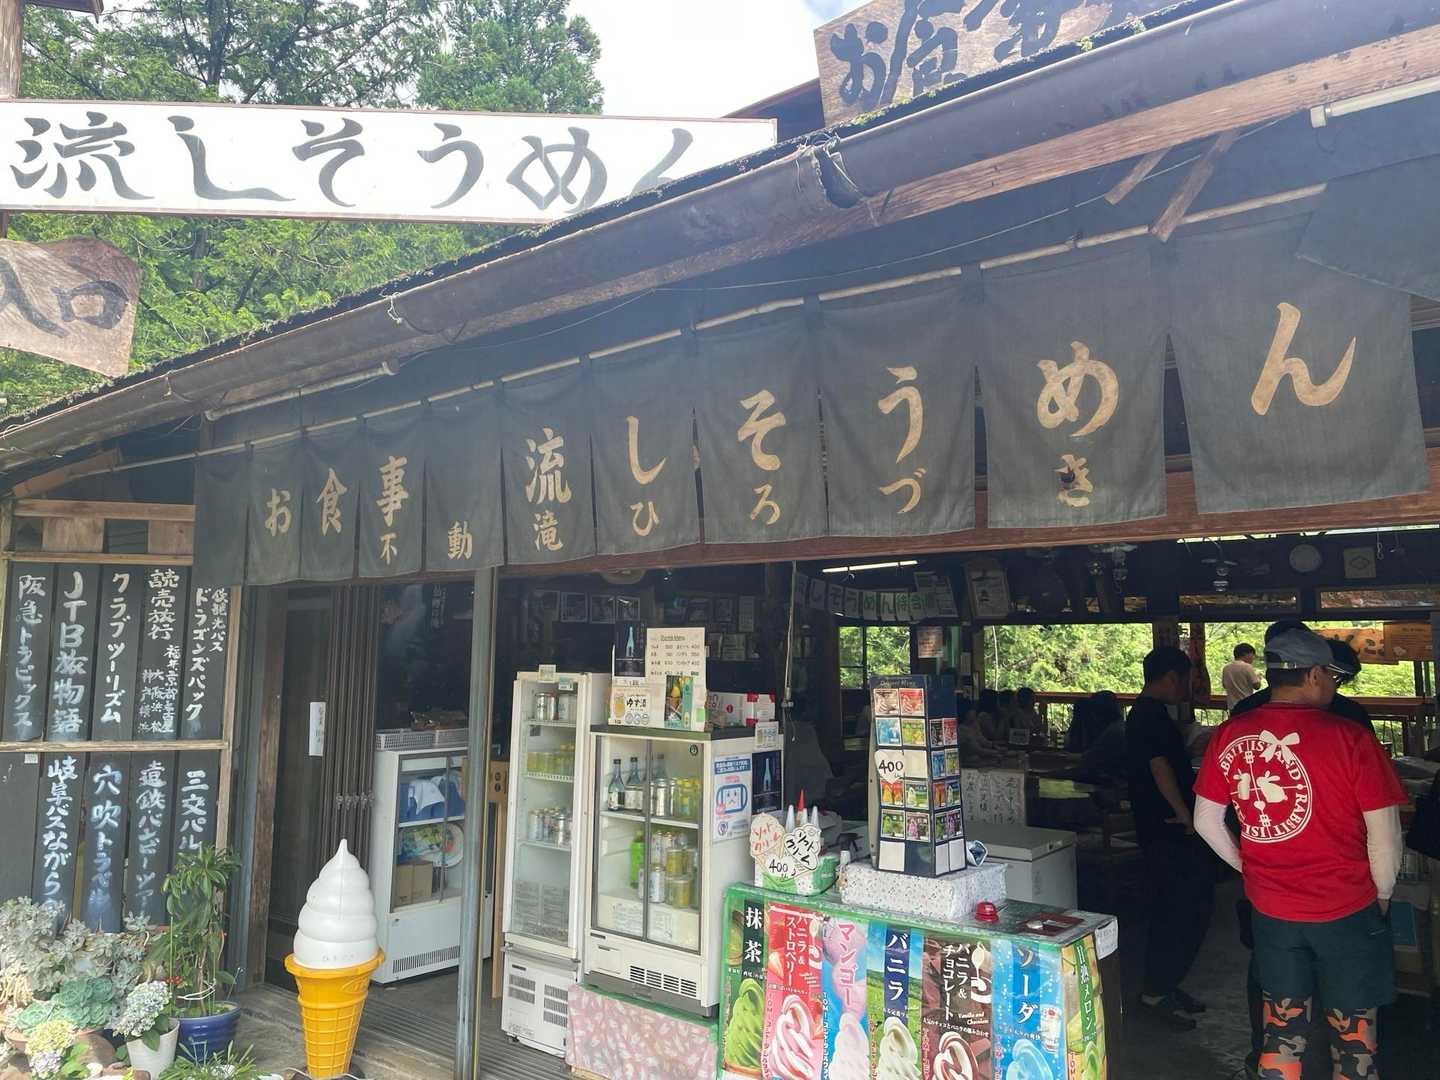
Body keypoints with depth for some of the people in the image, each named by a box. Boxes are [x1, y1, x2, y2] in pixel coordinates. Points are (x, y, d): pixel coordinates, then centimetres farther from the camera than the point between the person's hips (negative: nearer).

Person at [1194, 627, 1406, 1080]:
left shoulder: (1229, 735, -7)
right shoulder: (1351, 739, -18)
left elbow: (1206, 821, 0)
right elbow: (1385, 835, -12)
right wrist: (1382, 895, 5)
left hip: (1269, 907, 3)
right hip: (1347, 908, -3)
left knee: (1283, 1024, 18)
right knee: (1353, 1027, 16)